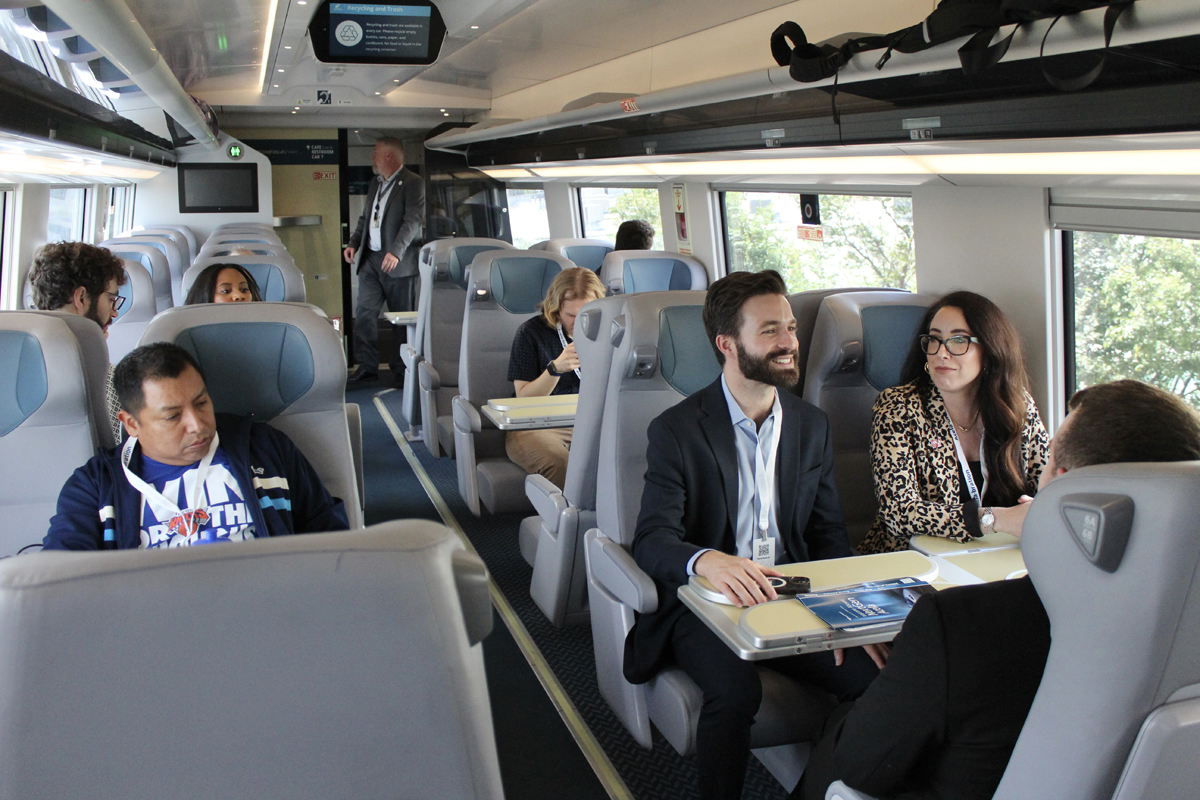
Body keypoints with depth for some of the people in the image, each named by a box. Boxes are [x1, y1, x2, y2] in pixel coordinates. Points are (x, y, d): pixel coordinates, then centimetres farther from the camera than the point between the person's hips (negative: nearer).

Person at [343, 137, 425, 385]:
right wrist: (353, 243, 8)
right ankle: (367, 366, 4)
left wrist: (396, 252, -25)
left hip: (398, 263, -7)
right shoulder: (376, 185, 19)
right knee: (364, 312, -1)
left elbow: (413, 220, -16)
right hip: (370, 260, 7)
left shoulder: (412, 183, -6)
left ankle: (401, 369, 10)